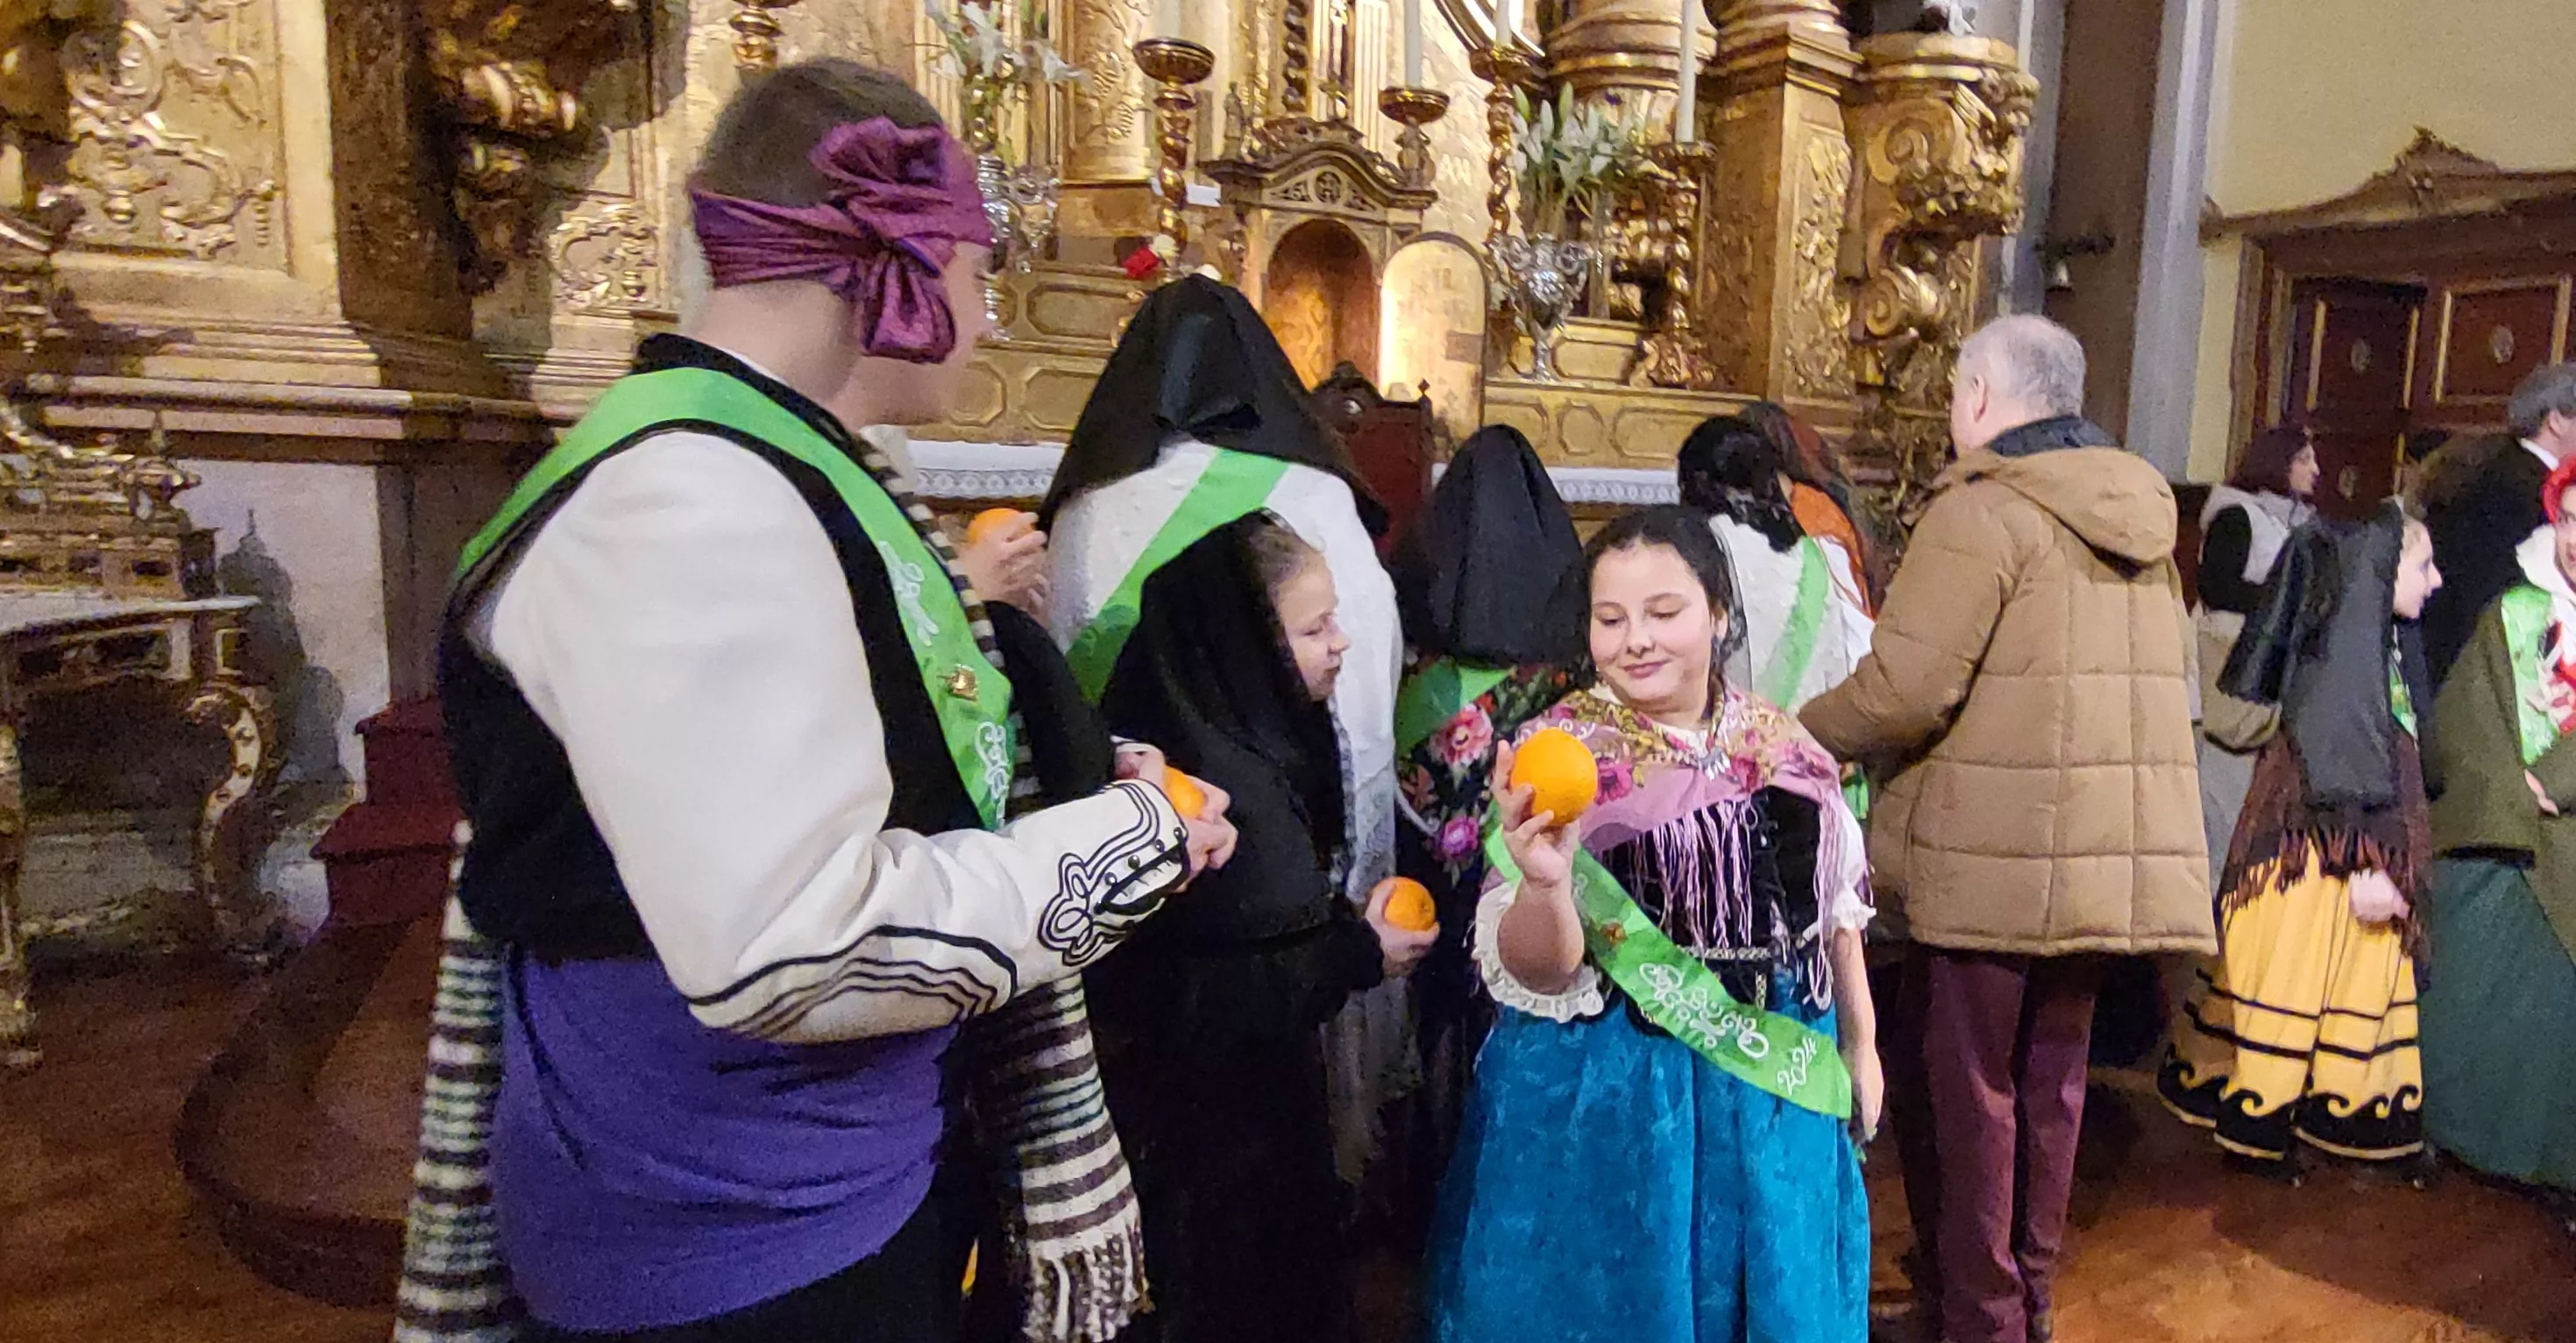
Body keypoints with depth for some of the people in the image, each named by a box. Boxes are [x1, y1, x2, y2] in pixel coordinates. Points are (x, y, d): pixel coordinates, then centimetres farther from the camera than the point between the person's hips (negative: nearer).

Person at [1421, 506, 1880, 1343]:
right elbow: (1536, 976, -18)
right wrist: (1543, 885, -37)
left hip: (1780, 1086, 5)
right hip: (1611, 1097, -4)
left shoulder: (1783, 745, -1)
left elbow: (1835, 906, 14)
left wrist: (1860, 1042, 18)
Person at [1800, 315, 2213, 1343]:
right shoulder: (2139, 515, 13)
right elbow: (2170, 682, 18)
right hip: (2108, 853, 8)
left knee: (1973, 1084, 5)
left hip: (1994, 854, -8)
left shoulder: (1982, 509, -13)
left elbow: (1904, 690, -21)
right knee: (2051, 1075, 18)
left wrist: (1804, 733, -4)